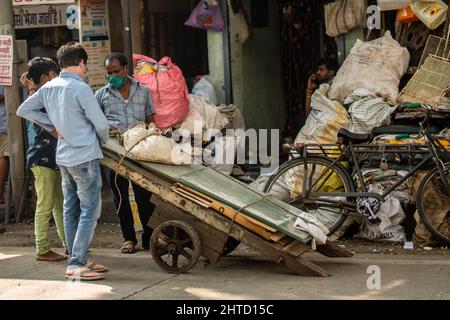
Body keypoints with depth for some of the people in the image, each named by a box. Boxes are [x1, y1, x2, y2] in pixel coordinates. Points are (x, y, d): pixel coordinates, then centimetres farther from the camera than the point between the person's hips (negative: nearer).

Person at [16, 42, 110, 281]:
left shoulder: (49, 88, 5)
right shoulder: (80, 88, -16)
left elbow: (23, 110, 13)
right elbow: (101, 123, -14)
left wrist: (52, 126, 10)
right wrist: (103, 140, 7)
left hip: (64, 158, 8)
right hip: (85, 156, -8)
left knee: (71, 209, 13)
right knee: (90, 210, -4)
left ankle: (77, 260, 19)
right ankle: (76, 264, -9)